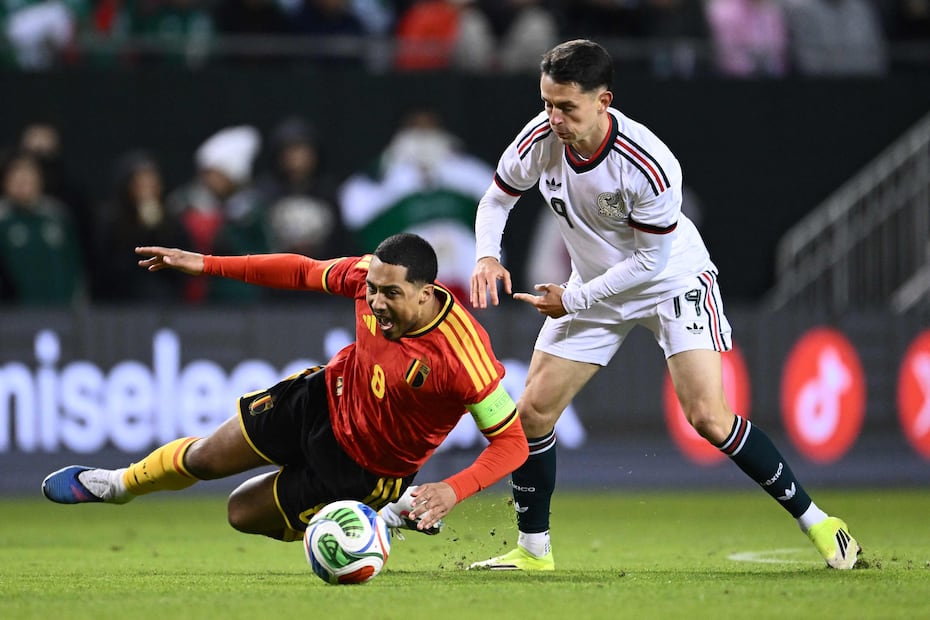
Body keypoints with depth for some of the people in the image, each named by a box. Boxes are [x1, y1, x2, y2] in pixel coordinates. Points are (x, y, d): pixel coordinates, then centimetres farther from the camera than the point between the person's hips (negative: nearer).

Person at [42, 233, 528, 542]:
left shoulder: (463, 358, -38)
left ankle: (391, 512, 22)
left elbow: (513, 440, -28)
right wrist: (204, 265, -3)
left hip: (361, 468, -4)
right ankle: (117, 484, 48)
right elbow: (304, 272, -5)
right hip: (324, 399, 4)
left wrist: (452, 490, -41)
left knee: (244, 514, 10)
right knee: (204, 459, 16)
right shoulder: (371, 275, -23)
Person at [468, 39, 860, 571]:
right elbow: (498, 198, 1)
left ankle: (815, 521, -5)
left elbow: (651, 259, -23)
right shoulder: (539, 141, -19)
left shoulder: (649, 166, -33)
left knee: (708, 417, -17)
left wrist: (571, 300, -20)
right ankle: (534, 549, 14)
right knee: (533, 411, -2)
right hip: (595, 288, 5)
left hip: (674, 281, -5)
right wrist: (487, 256, -18)